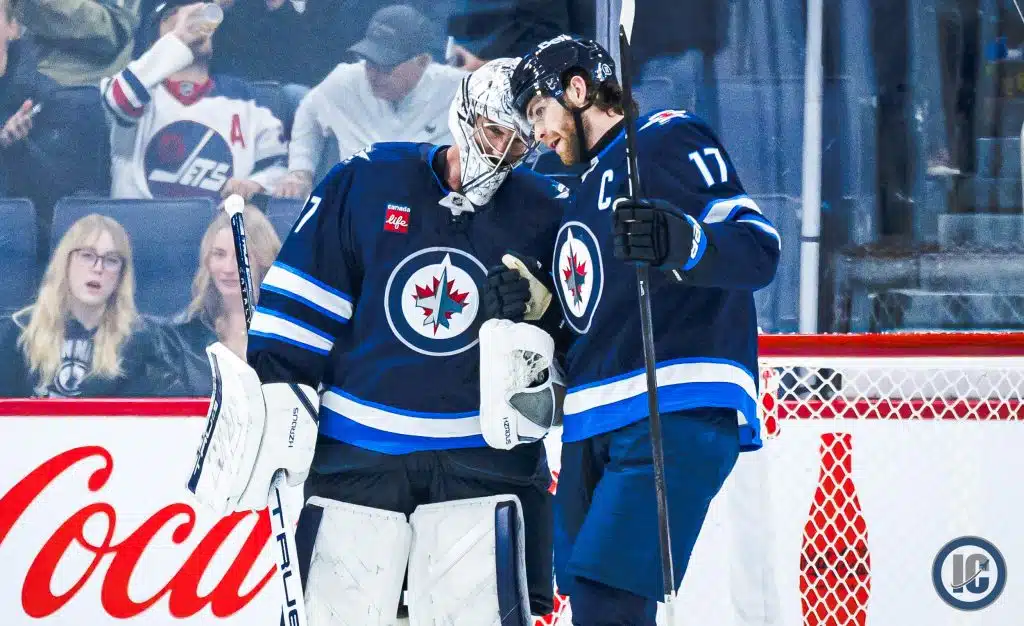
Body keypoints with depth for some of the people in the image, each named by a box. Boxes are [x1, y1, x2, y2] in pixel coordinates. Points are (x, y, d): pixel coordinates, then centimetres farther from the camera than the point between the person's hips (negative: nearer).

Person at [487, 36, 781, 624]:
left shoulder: (670, 139, -1)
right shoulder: (584, 192, 26)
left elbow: (759, 249, -13)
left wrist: (684, 243, -33)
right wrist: (536, 299, 11)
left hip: (678, 413, -9)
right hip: (595, 422, 9)